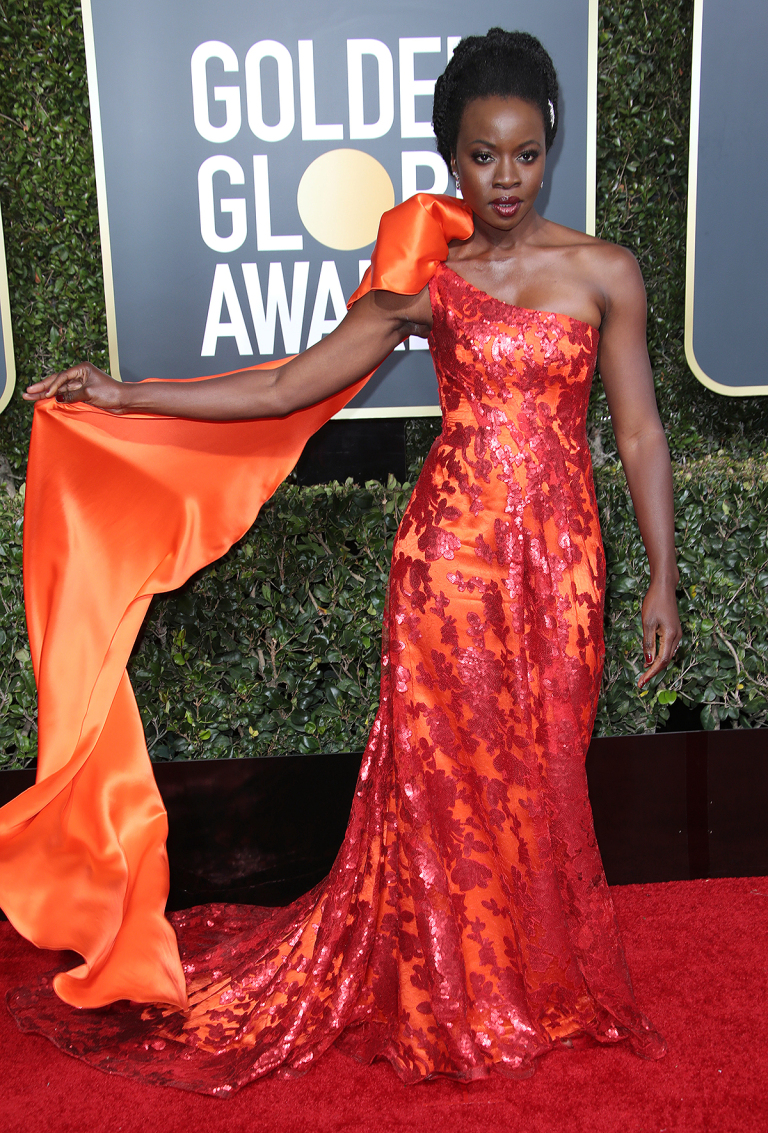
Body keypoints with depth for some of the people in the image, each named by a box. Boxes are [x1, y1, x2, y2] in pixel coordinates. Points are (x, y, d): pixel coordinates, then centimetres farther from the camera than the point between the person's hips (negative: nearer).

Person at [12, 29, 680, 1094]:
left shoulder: (603, 271, 1)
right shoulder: (423, 278, 1)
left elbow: (640, 432, 3)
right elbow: (289, 385, 1)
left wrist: (663, 576, 0)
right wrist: (125, 395, -1)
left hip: (558, 557, 0)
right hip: (450, 552, 0)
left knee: (540, 772, 9)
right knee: (441, 773, 5)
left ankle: (538, 982, 31)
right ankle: (445, 998, 26)